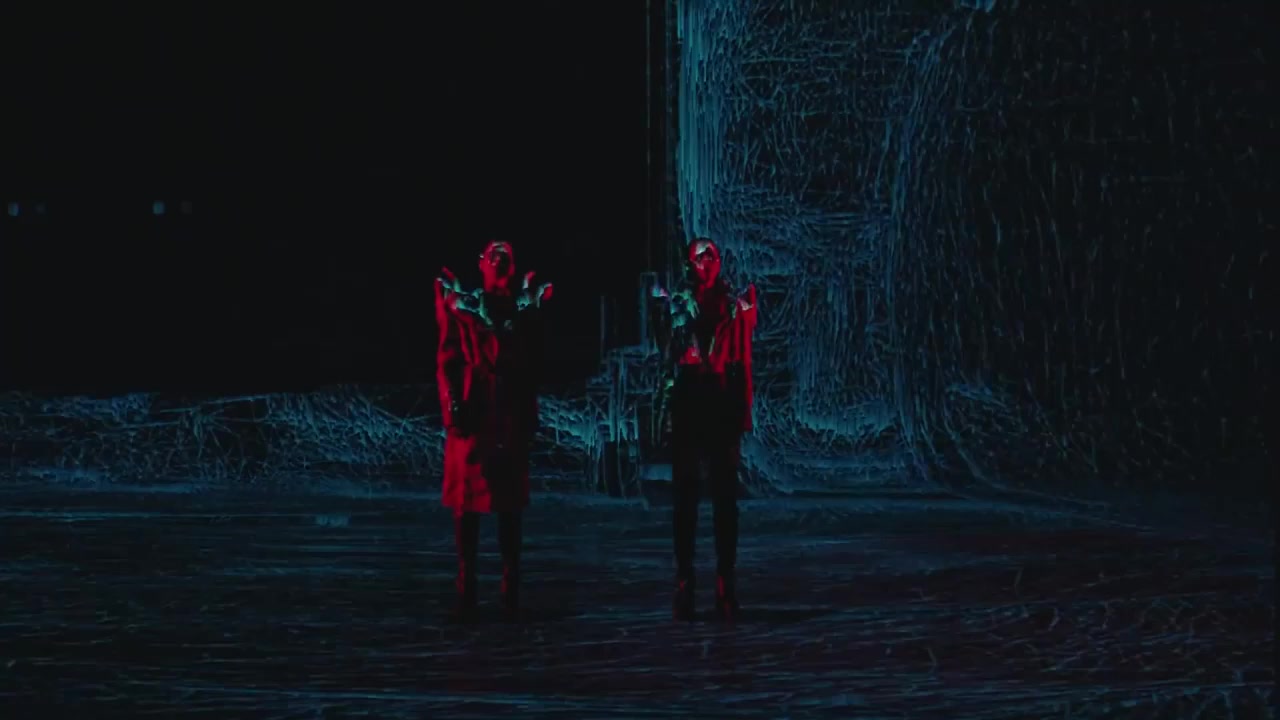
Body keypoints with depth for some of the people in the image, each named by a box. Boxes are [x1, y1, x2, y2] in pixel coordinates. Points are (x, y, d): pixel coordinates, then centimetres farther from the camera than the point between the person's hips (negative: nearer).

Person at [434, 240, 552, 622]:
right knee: (467, 502, -2)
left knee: (510, 504, 3)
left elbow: (533, 364, 12)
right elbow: (447, 361, 2)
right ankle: (465, 593, 1)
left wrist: (531, 416, 6)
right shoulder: (462, 306, 6)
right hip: (472, 415, -1)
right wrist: (452, 405, -9)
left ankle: (511, 594, 6)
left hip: (512, 418, 2)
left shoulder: (525, 309, 11)